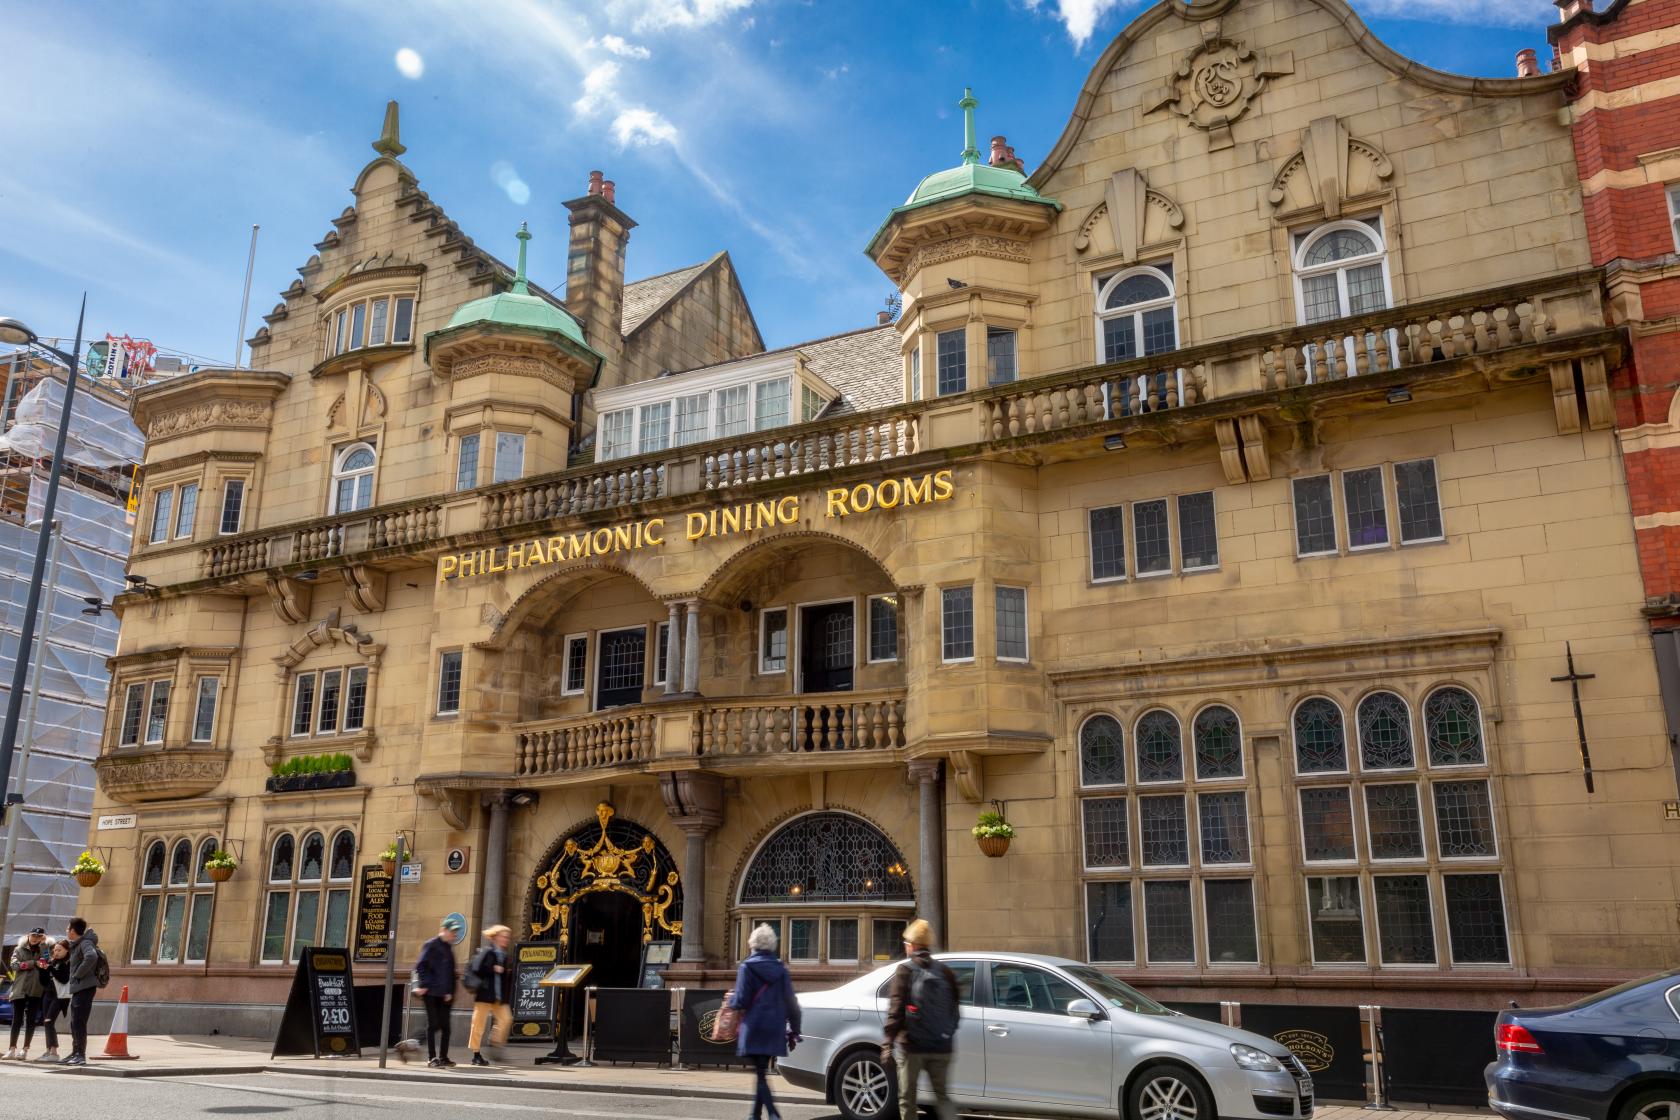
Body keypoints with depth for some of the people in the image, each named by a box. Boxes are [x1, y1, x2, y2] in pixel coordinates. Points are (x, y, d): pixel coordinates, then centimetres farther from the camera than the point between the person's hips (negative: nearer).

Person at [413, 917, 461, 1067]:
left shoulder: (449, 948, 16)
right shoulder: (431, 945, -5)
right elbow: (420, 966, -10)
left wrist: (450, 992, 11)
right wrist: (422, 985, -15)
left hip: (444, 994, 7)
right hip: (431, 992, -7)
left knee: (445, 1025, 6)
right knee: (433, 1025, -2)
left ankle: (443, 1057, 13)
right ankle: (432, 1058, 4)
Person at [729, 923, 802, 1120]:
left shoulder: (748, 967, -6)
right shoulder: (780, 968, 7)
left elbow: (741, 1000, -11)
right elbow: (790, 1002, 7)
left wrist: (731, 1000, 10)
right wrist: (794, 1029, 12)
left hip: (754, 1027, -5)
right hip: (775, 1028, 5)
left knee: (760, 1074, -4)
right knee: (762, 1071, 18)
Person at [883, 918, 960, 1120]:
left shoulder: (905, 971, -6)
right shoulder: (945, 971, 6)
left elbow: (896, 1010, -13)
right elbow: (955, 1006, 9)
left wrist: (888, 1043, -13)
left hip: (912, 1046, -3)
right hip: (941, 1046, 4)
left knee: (907, 1100, 9)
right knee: (943, 1097, 12)